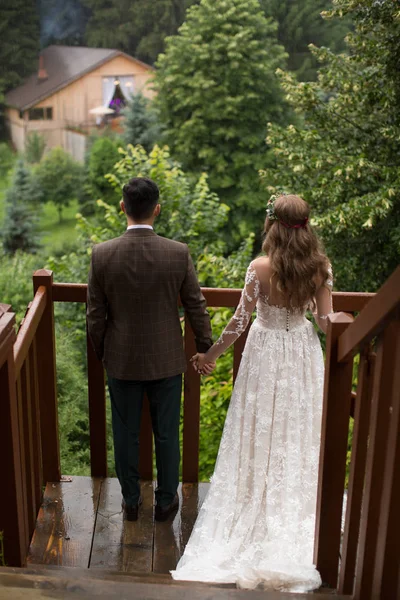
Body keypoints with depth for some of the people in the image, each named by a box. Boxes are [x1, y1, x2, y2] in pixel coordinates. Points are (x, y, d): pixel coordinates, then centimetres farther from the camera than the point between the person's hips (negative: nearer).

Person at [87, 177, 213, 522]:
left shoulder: (102, 254, -14)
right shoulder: (178, 253, -16)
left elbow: (95, 315, -7)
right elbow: (196, 307, -7)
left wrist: (101, 352, 10)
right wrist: (205, 347, 9)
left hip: (121, 360, 1)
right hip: (166, 360, 0)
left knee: (126, 434, 17)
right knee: (166, 434, 16)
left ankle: (131, 501, 33)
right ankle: (166, 501, 33)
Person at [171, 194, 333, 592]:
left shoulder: (260, 268, -19)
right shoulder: (320, 267, -10)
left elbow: (239, 322, -15)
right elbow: (326, 321, -6)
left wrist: (210, 355, -3)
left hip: (266, 354, -3)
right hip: (303, 354, 3)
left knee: (262, 433, 13)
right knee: (299, 432, 16)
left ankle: (258, 504, 28)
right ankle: (299, 510, 30)